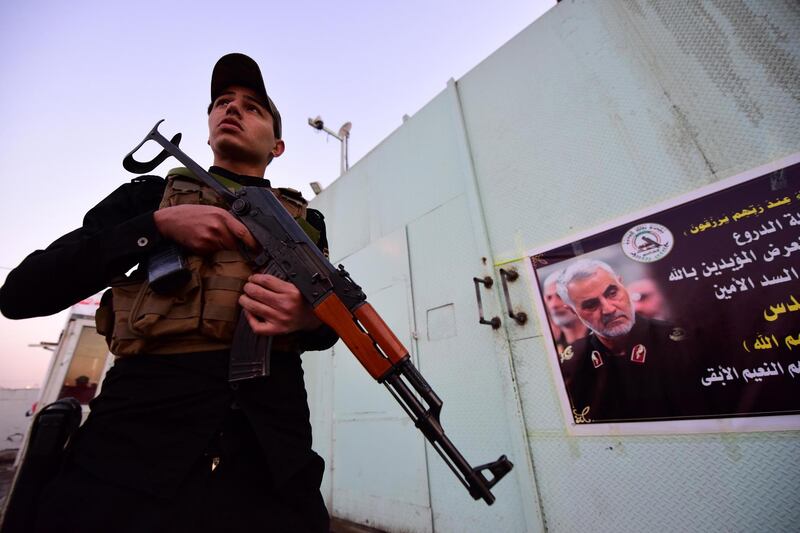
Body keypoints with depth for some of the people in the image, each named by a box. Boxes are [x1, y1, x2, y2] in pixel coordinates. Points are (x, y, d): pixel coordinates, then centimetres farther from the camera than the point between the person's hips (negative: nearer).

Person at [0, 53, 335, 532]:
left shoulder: (307, 221, 11)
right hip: (135, 438, 0)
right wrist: (159, 223, -10)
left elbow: (330, 326, 11)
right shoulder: (150, 194, 11)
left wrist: (312, 318, -14)